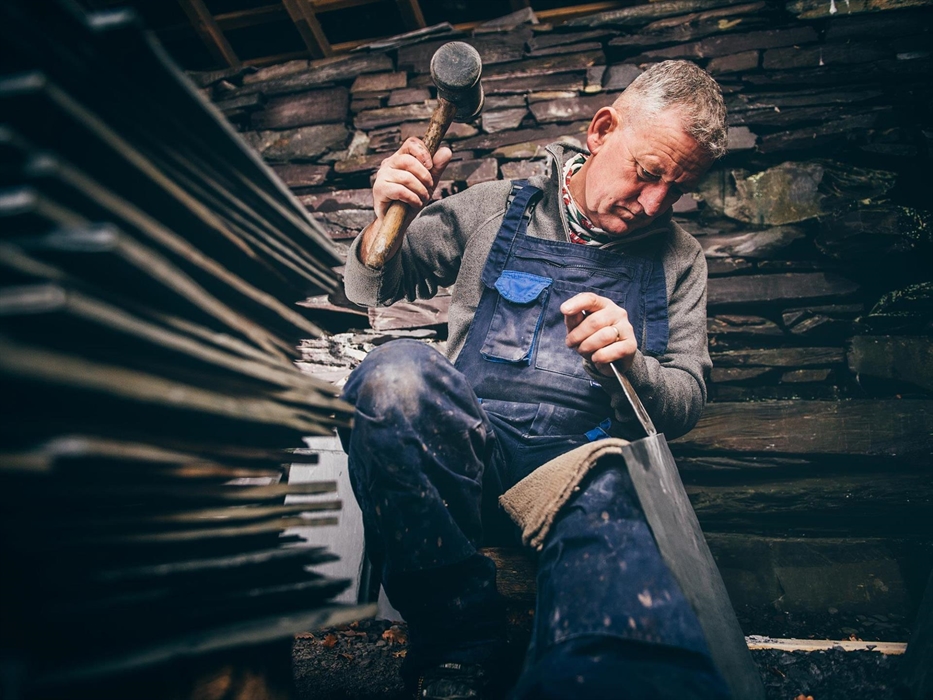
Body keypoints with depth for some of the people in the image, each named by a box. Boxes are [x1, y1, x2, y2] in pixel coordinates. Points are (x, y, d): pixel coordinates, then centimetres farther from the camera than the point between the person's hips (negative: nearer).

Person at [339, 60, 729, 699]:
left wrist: (630, 363, -10)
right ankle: (461, 649, -19)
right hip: (463, 453, 4)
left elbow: (686, 402, 14)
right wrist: (387, 220, -7)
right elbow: (370, 289, 16)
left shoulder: (678, 260, 16)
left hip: (586, 470, -3)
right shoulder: (497, 209, 12)